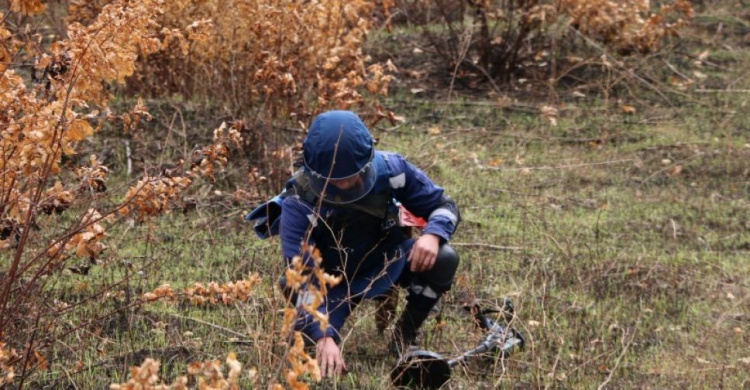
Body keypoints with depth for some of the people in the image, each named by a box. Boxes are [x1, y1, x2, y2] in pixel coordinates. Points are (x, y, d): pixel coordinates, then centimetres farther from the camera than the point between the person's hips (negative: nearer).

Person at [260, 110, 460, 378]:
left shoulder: (390, 169, -24)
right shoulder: (299, 203, -32)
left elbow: (443, 206, -11)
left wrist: (433, 234, -36)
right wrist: (322, 336, -49)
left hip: (387, 262, 2)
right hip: (334, 280, -2)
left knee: (443, 259, -27)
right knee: (316, 347, -26)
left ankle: (405, 336, -1)